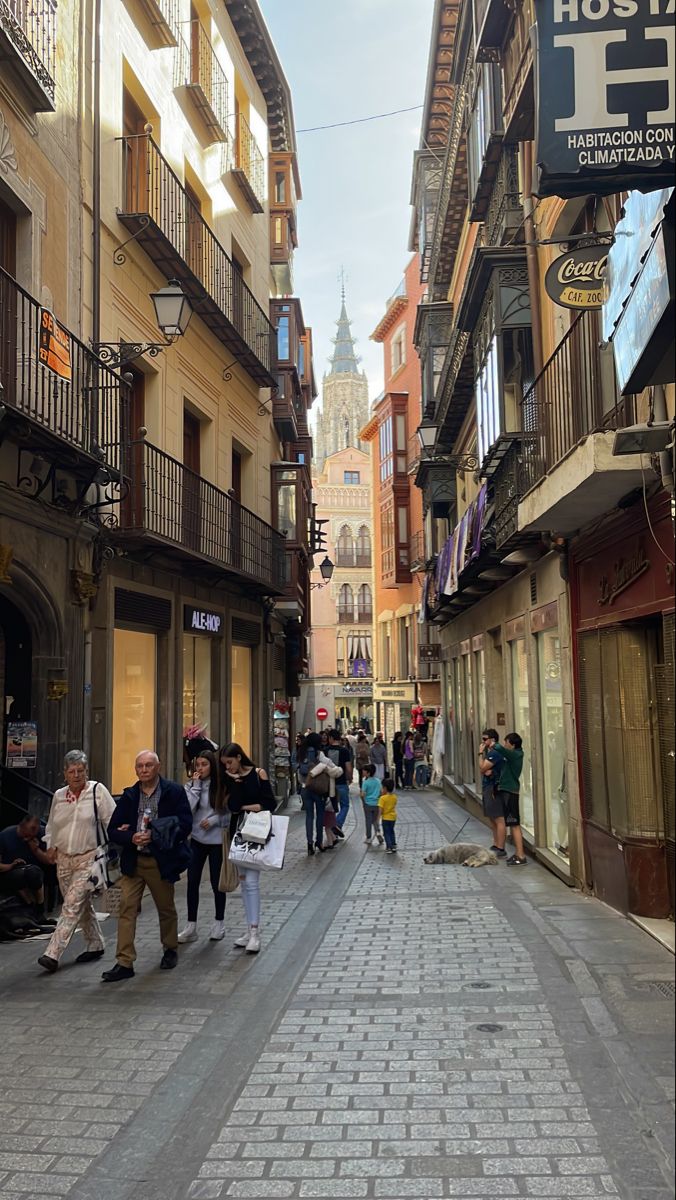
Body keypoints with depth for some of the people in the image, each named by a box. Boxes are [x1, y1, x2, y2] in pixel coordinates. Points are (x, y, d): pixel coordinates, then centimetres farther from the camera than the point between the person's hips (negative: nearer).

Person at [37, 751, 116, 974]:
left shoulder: (98, 790, -7)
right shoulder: (59, 795, 7)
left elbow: (112, 821, -5)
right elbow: (51, 825, 20)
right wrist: (51, 846, 9)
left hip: (88, 858, -5)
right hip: (64, 859, 5)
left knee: (72, 906, -12)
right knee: (82, 905, 14)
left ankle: (53, 954, -12)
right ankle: (95, 945, 29)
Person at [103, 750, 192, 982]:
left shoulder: (174, 792, -5)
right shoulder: (129, 796, 5)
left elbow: (184, 825, -13)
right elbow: (113, 830, 5)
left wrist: (154, 835, -20)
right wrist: (131, 838, -16)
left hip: (161, 861, -2)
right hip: (133, 861, 3)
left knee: (166, 908, 13)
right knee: (126, 908, -6)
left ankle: (170, 950, 35)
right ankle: (125, 963, -2)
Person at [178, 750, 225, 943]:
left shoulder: (220, 786, -9)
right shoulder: (191, 785, -1)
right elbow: (188, 809, -15)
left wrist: (214, 820, -19)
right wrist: (196, 785, -16)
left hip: (216, 840, -3)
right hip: (197, 840, 3)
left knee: (216, 882, 9)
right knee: (192, 882, 3)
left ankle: (219, 924, 26)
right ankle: (191, 927, 14)